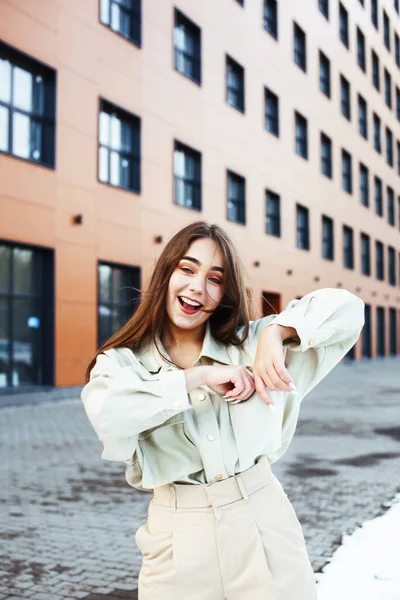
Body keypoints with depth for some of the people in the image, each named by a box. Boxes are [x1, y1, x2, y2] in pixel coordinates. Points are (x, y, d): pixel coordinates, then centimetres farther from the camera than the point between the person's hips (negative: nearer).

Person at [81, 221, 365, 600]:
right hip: (179, 540, -1)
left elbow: (345, 308, 0)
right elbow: (107, 413, -24)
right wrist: (200, 377, -19)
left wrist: (275, 333, -15)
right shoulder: (122, 362, -1)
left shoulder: (251, 344, 4)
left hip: (264, 523, 1)